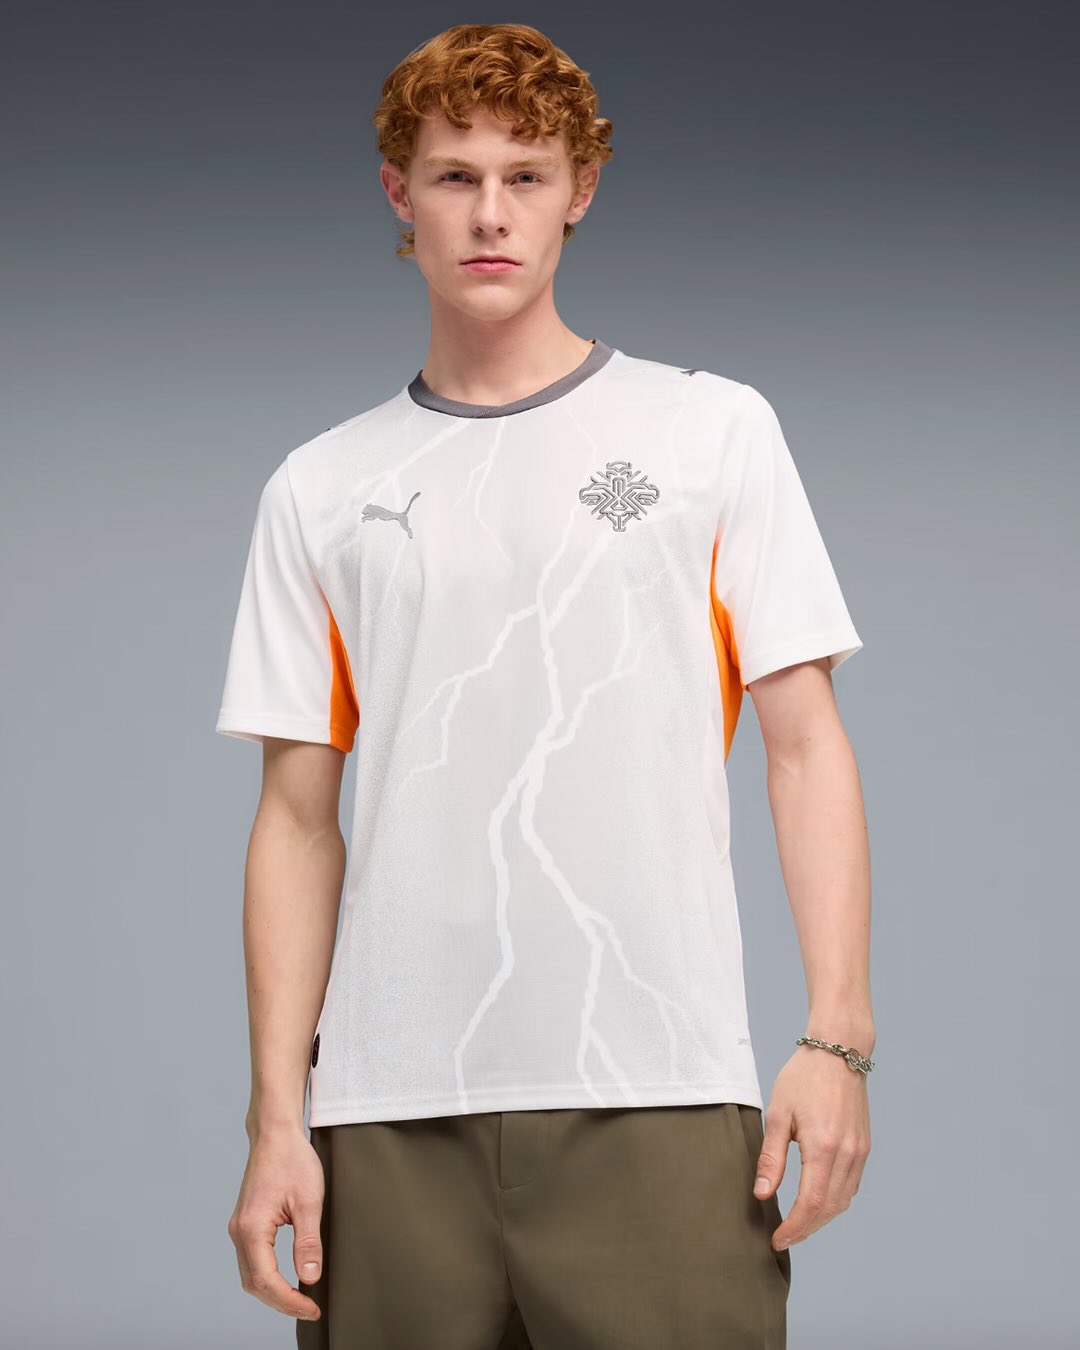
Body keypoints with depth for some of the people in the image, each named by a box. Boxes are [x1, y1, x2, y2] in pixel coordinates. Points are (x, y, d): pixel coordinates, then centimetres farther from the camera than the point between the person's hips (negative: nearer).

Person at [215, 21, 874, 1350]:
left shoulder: (712, 429, 8)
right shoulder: (321, 489, 12)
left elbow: (804, 744, 4)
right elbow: (298, 816, 11)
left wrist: (835, 1038, -5)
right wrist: (276, 1117, 3)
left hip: (659, 1093, -1)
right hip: (393, 1113, 2)